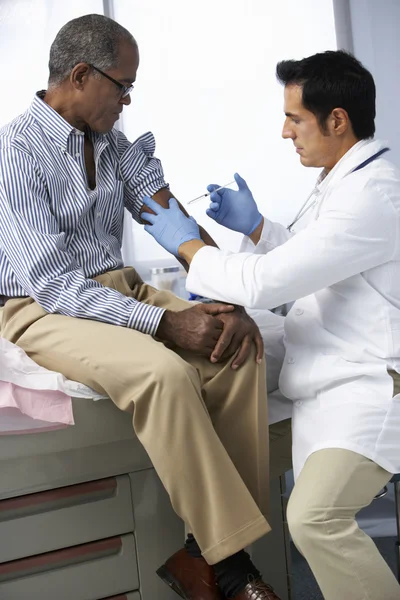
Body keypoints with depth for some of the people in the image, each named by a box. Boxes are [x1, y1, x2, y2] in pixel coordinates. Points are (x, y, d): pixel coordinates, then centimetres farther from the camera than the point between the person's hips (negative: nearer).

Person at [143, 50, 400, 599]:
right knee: (316, 514, 11)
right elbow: (308, 263, 26)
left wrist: (186, 244, -8)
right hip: (331, 383, 10)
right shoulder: (345, 180, 14)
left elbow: (265, 283, -23)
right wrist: (255, 227, 11)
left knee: (315, 517, -24)